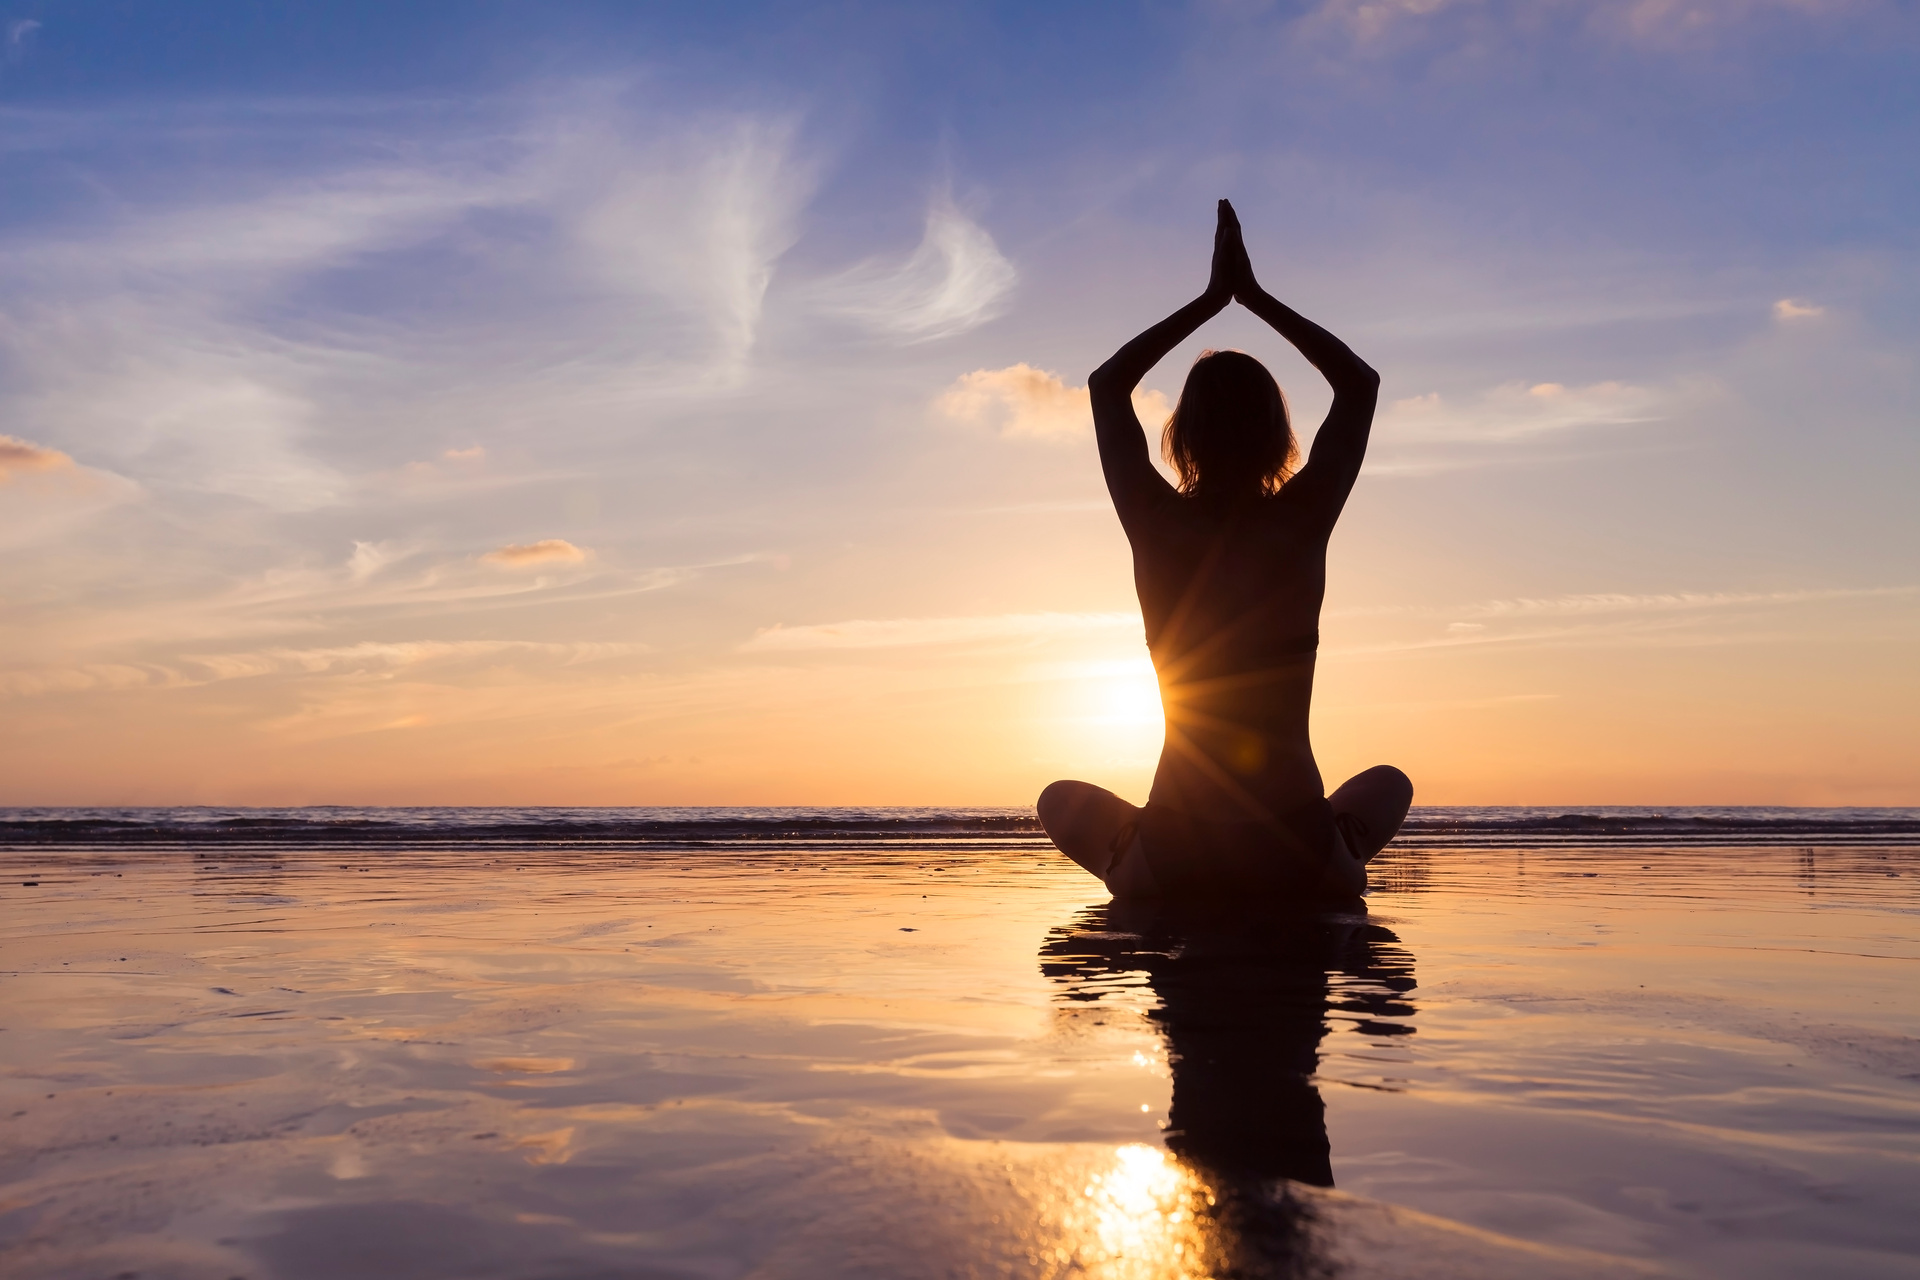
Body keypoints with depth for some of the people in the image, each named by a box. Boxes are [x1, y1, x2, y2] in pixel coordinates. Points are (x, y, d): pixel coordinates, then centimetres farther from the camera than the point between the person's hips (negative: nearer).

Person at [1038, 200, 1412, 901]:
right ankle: (1334, 865, 17)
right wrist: (1254, 296, 13)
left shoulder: (1157, 525, -7)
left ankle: (1132, 868, 16)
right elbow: (1360, 382, 12)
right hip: (1298, 865, 0)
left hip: (1173, 867, 0)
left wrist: (1211, 299, 13)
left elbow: (1107, 383, 11)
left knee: (1062, 799, 31)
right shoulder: (1303, 520, -7)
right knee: (1388, 783, 34)